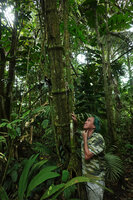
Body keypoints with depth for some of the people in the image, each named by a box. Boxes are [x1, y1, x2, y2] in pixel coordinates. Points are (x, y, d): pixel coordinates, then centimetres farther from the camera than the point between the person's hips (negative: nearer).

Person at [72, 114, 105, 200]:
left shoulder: (98, 138, -23)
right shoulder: (85, 135, -1)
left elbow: (87, 156, -28)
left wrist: (85, 139, -19)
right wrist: (75, 122, 1)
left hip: (96, 179, -7)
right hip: (86, 176, 7)